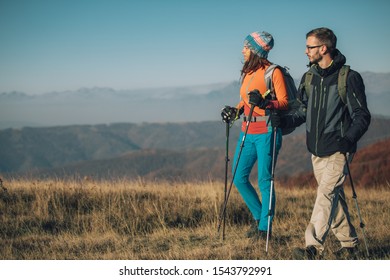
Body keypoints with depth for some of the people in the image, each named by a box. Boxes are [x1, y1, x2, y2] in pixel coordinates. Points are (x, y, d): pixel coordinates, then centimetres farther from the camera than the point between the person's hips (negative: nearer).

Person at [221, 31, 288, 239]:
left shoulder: (273, 72, -8)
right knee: (239, 178, 7)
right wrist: (235, 110, 7)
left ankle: (264, 227, 7)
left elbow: (284, 102, -13)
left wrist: (265, 103, -29)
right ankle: (258, 216, 24)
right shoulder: (248, 72, 15)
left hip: (266, 131, -8)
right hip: (247, 131, 8)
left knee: (264, 181, -3)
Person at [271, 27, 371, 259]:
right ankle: (350, 244, 25)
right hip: (316, 150, 7)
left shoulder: (348, 77, -10)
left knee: (326, 194, -16)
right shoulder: (309, 77, 9)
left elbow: (362, 116, -9)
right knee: (334, 197, 13)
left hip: (337, 150, -7)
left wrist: (348, 139, -24)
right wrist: (285, 121, -1)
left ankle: (314, 247, -21)